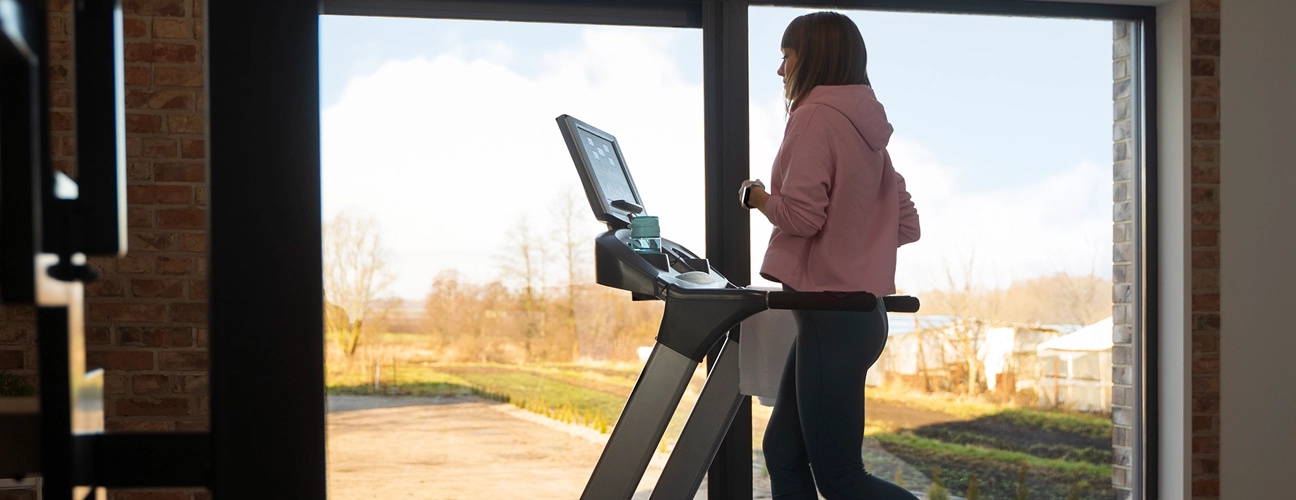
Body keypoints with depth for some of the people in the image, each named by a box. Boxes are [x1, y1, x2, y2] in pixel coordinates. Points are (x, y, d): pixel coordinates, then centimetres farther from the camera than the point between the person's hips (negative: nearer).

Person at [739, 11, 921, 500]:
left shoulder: (815, 115, -12)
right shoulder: (865, 125, 14)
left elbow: (801, 215, -20)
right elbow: (907, 225, 17)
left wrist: (756, 196, -1)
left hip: (831, 313, -9)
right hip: (859, 309, 9)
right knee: (783, 452, 13)